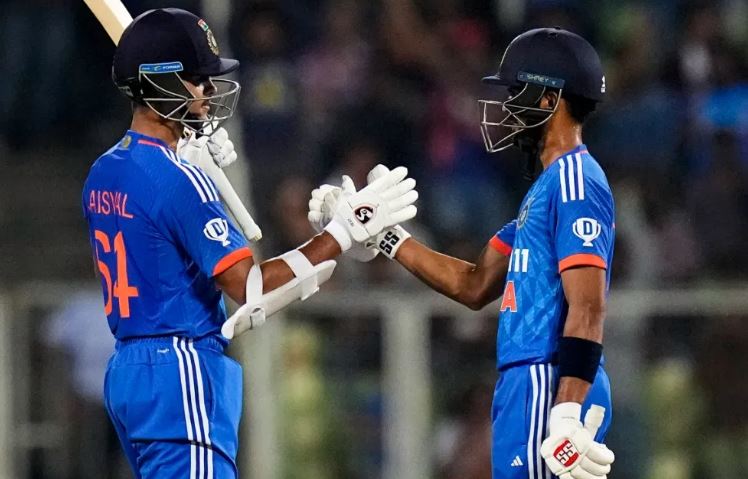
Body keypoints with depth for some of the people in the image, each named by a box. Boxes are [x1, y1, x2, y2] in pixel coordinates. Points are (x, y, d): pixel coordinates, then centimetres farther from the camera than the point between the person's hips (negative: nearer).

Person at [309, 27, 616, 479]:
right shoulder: (547, 187, 21)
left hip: (550, 394, -10)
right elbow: (475, 286, 26)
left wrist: (567, 419, -27)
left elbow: (587, 309, -20)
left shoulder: (575, 182, -11)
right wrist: (382, 234, 25)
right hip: (528, 391, 10)